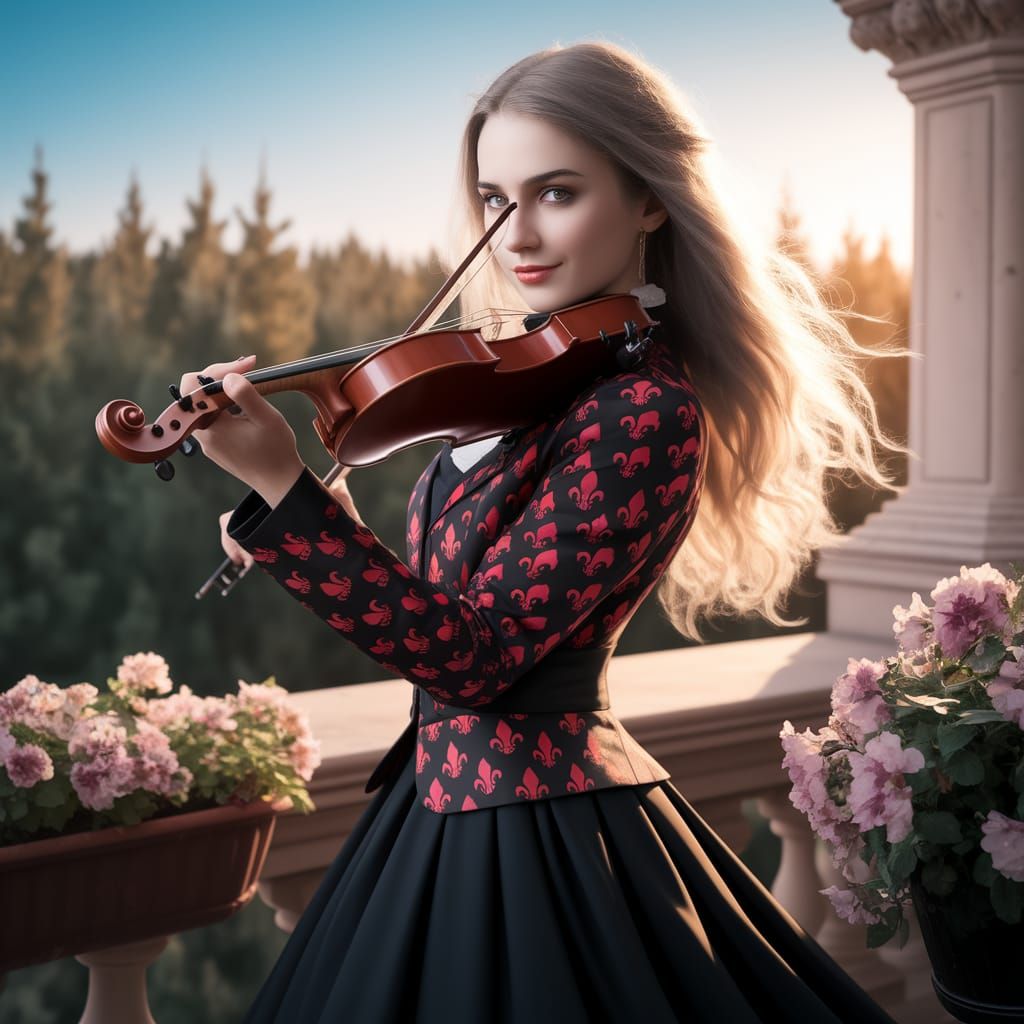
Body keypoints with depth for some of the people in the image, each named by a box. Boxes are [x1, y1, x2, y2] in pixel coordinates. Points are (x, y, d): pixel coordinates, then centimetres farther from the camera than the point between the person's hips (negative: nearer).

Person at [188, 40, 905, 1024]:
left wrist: (282, 481, -29)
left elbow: (470, 657, -25)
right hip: (448, 807, 8)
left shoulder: (647, 412, -21)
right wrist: (288, 521, 2)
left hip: (526, 831, -8)